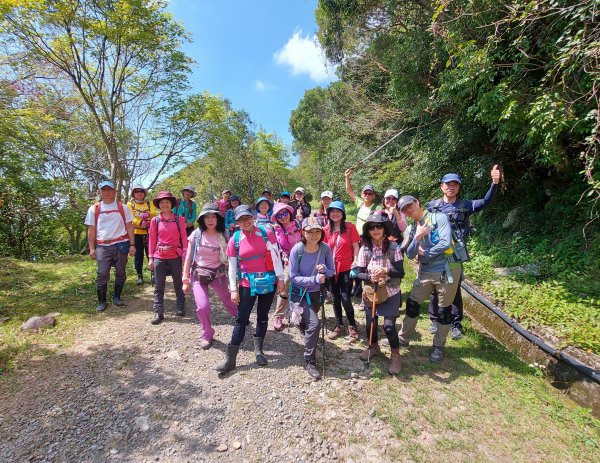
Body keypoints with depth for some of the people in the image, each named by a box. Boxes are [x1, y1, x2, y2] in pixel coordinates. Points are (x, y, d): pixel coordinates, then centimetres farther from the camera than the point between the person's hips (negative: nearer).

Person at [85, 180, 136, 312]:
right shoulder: (94, 209, 6)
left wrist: (132, 245, -1)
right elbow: (91, 230, 7)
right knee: (103, 274, -3)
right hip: (102, 246, 0)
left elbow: (129, 227, 5)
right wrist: (92, 248, 2)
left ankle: (117, 297, 23)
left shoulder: (122, 207, 5)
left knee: (120, 273, 7)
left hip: (121, 244, 0)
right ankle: (101, 301, 10)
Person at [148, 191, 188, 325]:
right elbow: (152, 240, 6)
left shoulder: (179, 219, -1)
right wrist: (151, 258, 3)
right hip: (159, 257, 2)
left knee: (178, 284, 11)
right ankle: (158, 312, 13)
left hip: (176, 256, -1)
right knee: (158, 286, 5)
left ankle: (180, 308, 25)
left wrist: (185, 256, -4)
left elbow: (184, 238, 0)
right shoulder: (155, 220, 3)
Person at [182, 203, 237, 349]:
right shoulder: (196, 235, -8)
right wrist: (185, 280, -3)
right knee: (203, 306, -14)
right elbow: (188, 258, -3)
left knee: (228, 301, 16)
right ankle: (207, 334, 14)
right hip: (198, 274, 0)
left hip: (218, 274, 1)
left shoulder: (224, 235, -9)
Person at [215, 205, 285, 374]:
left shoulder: (266, 233, -5)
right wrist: (233, 289, -2)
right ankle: (230, 358, 14)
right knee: (241, 319, 4)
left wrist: (280, 278, -3)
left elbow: (276, 256, -3)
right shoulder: (234, 239, -3)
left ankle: (258, 350, 31)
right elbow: (232, 266, 0)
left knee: (263, 316, 13)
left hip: (268, 281, 0)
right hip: (247, 283, 0)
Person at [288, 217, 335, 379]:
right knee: (314, 323, -20)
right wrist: (314, 279, -32)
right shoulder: (297, 249, -25)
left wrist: (324, 270, -28)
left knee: (309, 323, 27)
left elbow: (332, 271, -6)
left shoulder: (325, 248, -17)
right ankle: (310, 362, 0)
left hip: (316, 292, 4)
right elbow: (293, 277, -22)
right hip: (300, 292, -4)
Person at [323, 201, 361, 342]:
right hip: (332, 268, 4)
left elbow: (355, 247, -4)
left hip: (346, 268, -3)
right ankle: (339, 326, 28)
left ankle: (352, 327, 15)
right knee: (335, 298, 12)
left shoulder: (350, 227, -5)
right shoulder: (326, 229, 3)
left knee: (345, 298, -7)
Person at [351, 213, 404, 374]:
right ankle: (374, 347, 41)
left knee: (389, 326, -7)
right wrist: (371, 277, -26)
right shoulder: (365, 249, -8)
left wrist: (385, 271, -30)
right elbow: (358, 273, -7)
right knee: (371, 323, 10)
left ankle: (395, 355, 21)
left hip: (391, 292, -2)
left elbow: (401, 272, -12)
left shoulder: (393, 247, -11)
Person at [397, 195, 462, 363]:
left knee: (444, 310, 7)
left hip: (447, 270, -5)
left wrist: (425, 254, -9)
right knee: (412, 304, 9)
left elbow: (446, 243, -21)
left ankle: (439, 347, 25)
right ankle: (403, 339, 26)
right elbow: (410, 255, 1)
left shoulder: (438, 217, -9)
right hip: (425, 272, 6)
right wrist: (416, 238, -17)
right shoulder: (412, 228, 9)